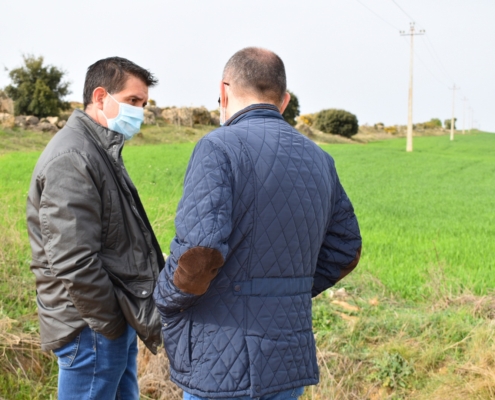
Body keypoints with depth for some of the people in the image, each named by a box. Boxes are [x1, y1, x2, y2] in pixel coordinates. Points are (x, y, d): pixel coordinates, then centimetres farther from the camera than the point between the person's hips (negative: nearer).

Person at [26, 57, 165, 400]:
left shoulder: (102, 151, 14)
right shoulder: (72, 158, -18)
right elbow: (73, 264, -25)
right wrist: (112, 325, -16)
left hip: (116, 321, 10)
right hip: (93, 328, -10)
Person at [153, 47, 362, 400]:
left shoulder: (220, 148, -14)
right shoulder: (318, 159, 8)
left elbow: (199, 253, -24)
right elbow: (345, 249, 16)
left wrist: (165, 299, -5)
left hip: (224, 368, -6)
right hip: (291, 359, 7)